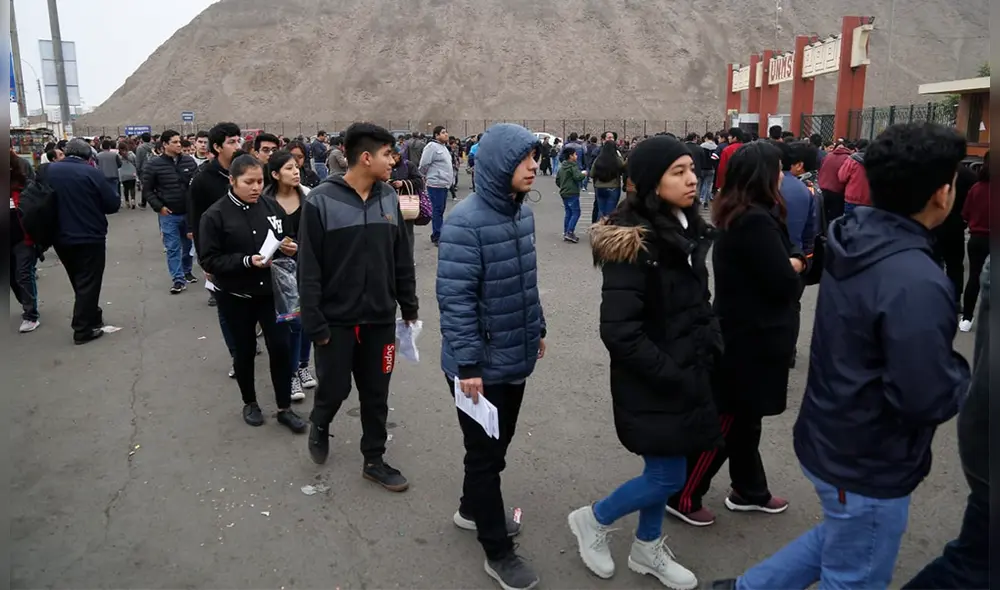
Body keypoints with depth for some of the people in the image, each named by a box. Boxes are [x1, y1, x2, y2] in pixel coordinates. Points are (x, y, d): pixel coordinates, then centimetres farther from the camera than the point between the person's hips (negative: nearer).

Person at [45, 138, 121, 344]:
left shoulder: (49, 171, 1)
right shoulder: (91, 173, -14)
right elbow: (113, 204, -12)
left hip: (61, 238, 5)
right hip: (90, 238, -5)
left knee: (79, 282, 21)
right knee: (88, 283, 4)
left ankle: (92, 317, 34)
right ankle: (83, 329, 6)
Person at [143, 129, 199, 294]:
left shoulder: (189, 161, 0)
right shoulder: (154, 164, -7)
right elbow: (147, 189, -1)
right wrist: (159, 207, -8)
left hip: (189, 212, 3)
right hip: (168, 214, -3)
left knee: (188, 244, 15)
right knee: (173, 248, 1)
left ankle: (187, 272, 33)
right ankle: (178, 279, 5)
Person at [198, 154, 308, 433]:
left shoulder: (270, 206, -2)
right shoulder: (215, 215, -11)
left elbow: (287, 241, 11)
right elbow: (208, 260, -13)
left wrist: (290, 248, -13)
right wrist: (247, 261, -25)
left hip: (270, 290, 2)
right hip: (235, 296, -2)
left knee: (280, 347, 0)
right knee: (245, 351, 12)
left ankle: (285, 408, 16)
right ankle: (250, 403, 34)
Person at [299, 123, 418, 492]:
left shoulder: (389, 199, 1)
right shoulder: (321, 201, -13)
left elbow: (403, 260, 8)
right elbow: (309, 270, -12)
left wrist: (409, 308, 10)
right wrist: (314, 323, -13)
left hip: (380, 318, 4)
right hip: (337, 319, -4)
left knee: (376, 394, 12)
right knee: (334, 388, 8)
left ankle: (374, 460, 29)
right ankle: (319, 425, 41)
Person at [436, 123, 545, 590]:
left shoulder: (523, 213, 4)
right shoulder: (466, 222, -22)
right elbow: (454, 299, -23)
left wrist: (537, 328, 19)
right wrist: (467, 364, -23)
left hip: (515, 358, 8)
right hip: (481, 366, -8)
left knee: (498, 444, 23)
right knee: (485, 454, 8)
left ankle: (472, 509, 46)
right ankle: (498, 552, 24)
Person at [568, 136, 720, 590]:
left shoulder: (687, 229, 4)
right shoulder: (634, 243, -23)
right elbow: (618, 331, -25)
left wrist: (711, 349, 4)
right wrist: (672, 376, -20)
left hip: (687, 374, 8)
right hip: (652, 383, -8)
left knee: (664, 469, 18)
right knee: (668, 477, 2)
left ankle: (647, 549, 39)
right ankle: (593, 520, 25)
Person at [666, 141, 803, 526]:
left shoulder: (738, 216, 8)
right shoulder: (756, 221, -23)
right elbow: (781, 282, -23)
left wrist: (790, 263, -9)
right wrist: (795, 265, -3)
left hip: (745, 331, 10)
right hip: (752, 336, -10)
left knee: (744, 415, 19)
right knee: (727, 418, 0)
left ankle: (750, 490, 35)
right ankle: (683, 495, 11)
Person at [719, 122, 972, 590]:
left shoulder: (856, 241, -3)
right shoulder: (916, 284, -30)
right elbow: (926, 399, -28)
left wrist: (941, 361, 3)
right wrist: (964, 374, -8)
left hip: (829, 438, 8)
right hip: (870, 465, -8)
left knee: (838, 539, 31)